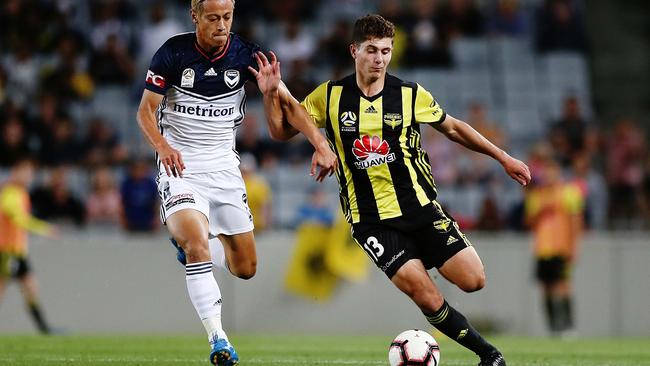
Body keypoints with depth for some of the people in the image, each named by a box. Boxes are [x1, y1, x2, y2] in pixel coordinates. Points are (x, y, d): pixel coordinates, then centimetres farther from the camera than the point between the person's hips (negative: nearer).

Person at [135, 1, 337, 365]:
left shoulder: (246, 55, -6)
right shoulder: (173, 53, -10)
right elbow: (146, 109, -4)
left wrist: (321, 144, -25)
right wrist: (163, 146, -25)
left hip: (224, 166, 3)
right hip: (180, 165, -3)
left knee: (245, 267, 6)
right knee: (197, 243, -28)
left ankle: (191, 243, 37)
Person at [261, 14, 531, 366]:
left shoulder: (411, 95, 0)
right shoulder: (330, 96, -1)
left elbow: (452, 127, 14)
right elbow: (285, 127, 6)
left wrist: (503, 158, 14)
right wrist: (275, 92, -13)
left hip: (420, 206, 1)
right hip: (371, 221, -1)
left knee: (473, 280, -13)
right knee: (428, 299, -17)